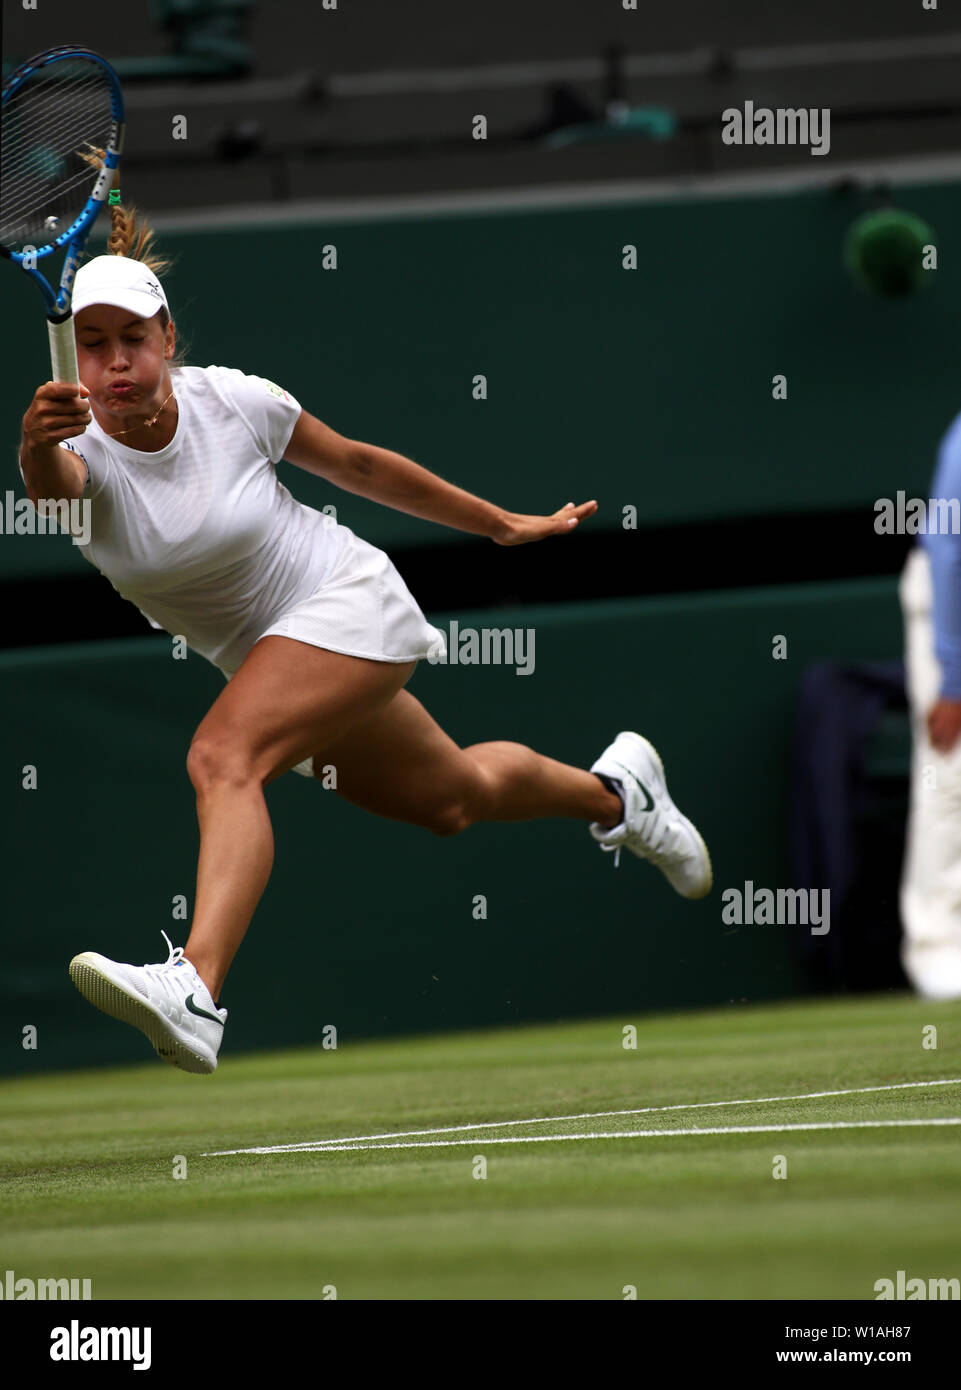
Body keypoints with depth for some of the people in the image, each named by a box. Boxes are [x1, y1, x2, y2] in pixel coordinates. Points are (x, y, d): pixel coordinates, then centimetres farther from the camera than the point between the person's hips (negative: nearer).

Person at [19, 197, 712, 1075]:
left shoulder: (231, 400, -18)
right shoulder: (85, 450, -15)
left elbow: (359, 465, -1)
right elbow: (52, 485, -42)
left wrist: (502, 525, 8)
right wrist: (40, 446, -68)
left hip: (346, 602, -5)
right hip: (259, 651, 5)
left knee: (223, 757, -31)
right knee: (450, 798, 23)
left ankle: (195, 989, -49)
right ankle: (614, 792, 53)